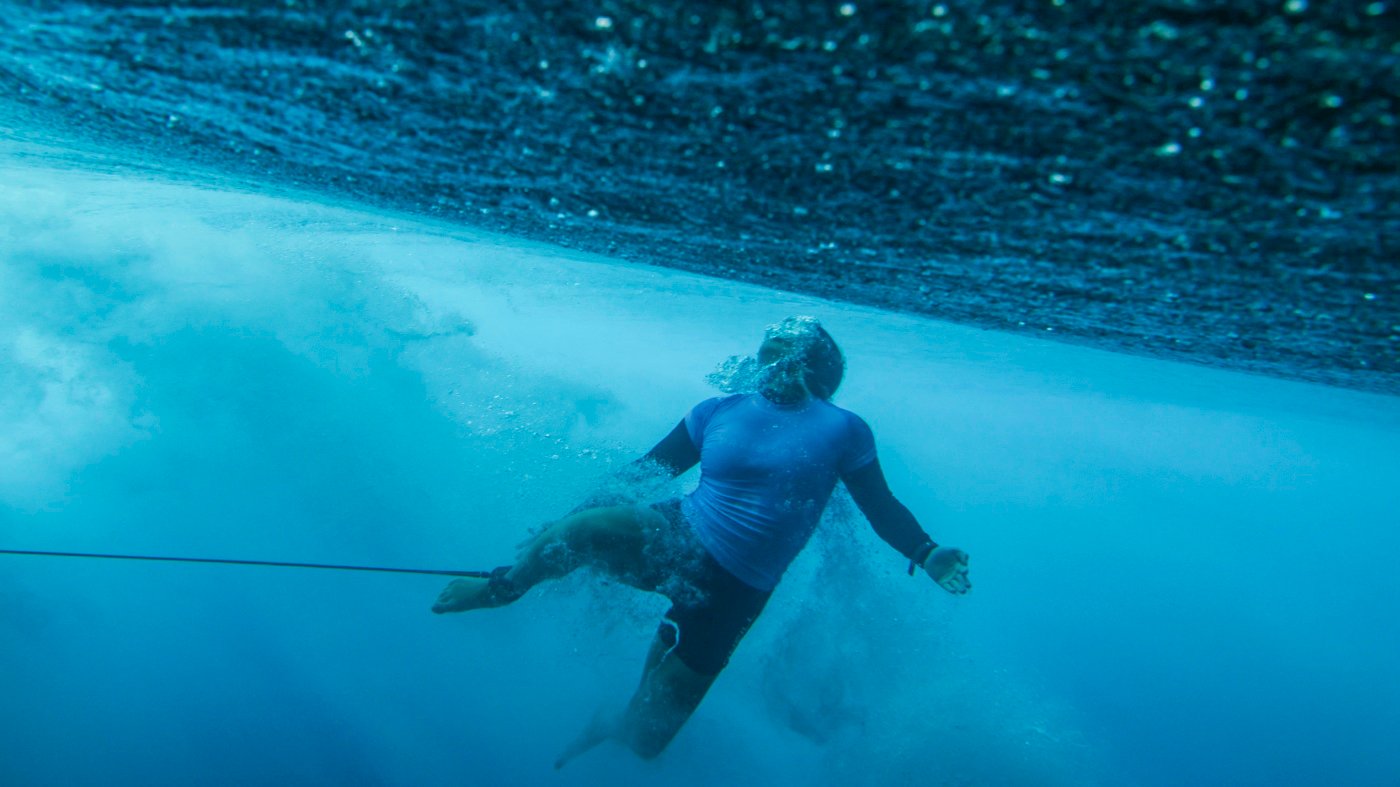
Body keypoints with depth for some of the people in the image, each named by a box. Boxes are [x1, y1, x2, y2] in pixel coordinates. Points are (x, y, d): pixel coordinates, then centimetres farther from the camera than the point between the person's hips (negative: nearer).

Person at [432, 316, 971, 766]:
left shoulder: (843, 430, 1)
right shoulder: (719, 412, 5)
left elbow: (881, 507, 4)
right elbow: (648, 469, 11)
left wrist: (927, 556, -13)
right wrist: (590, 504, 5)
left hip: (731, 592, -1)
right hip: (675, 538, 1)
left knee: (644, 739, 3)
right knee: (578, 527, -32)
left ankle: (617, 726, 43)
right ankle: (502, 587, 1)